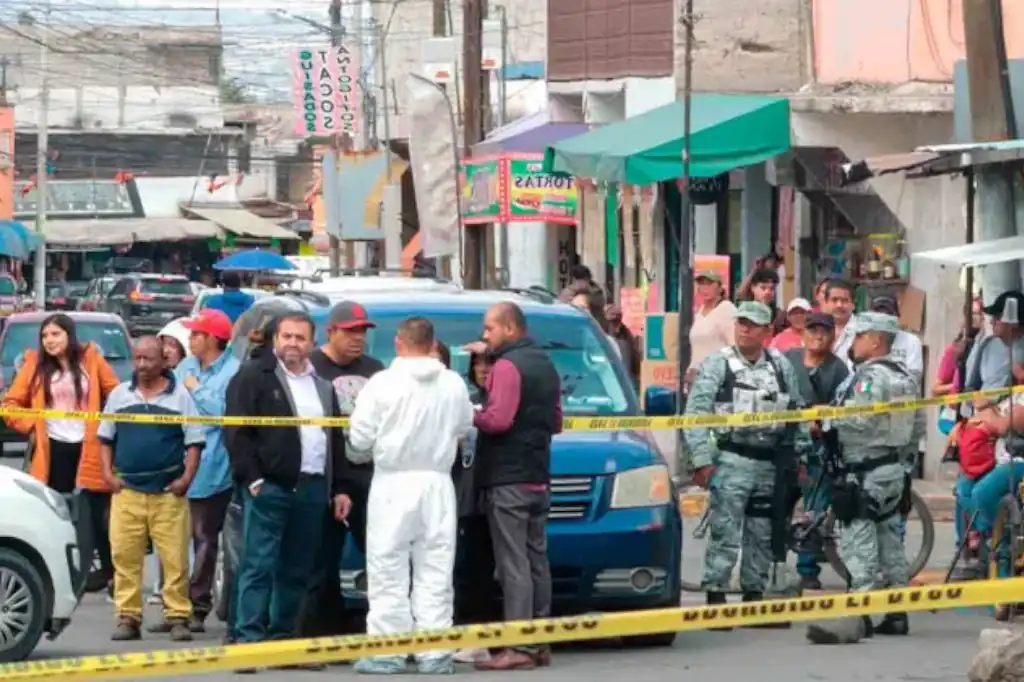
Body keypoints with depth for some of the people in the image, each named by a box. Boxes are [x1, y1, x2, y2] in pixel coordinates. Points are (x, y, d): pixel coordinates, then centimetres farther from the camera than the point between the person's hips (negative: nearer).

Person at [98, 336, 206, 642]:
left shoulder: (180, 395, 5)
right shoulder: (119, 394, 11)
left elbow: (194, 442, 4)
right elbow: (105, 439, 16)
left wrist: (186, 478, -7)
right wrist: (108, 474, 3)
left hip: (168, 491, -2)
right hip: (126, 490, 2)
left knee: (175, 558, -4)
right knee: (124, 556, -1)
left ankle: (178, 617, 1)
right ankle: (127, 617, 4)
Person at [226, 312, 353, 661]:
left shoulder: (322, 384, 19)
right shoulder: (254, 377, 1)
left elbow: (336, 438, 22)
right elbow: (237, 432, -6)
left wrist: (340, 487, 14)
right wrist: (252, 478, -13)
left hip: (312, 488, 6)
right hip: (269, 487, -6)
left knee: (297, 570, 8)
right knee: (259, 566, -9)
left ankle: (283, 638, 15)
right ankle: (249, 639, -10)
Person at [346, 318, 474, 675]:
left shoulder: (382, 383, -8)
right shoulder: (454, 385, 1)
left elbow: (360, 438, -6)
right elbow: (464, 428, 10)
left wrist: (359, 455, 16)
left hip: (393, 483, -3)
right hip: (438, 482, 3)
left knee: (388, 571, 1)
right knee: (435, 572, 6)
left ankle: (387, 651, -2)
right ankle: (435, 652, 5)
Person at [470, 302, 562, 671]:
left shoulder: (507, 366, -11)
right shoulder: (545, 365, 17)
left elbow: (498, 419, -21)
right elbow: (556, 422, 22)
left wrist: (468, 416, -6)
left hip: (508, 479, -9)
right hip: (539, 477, 9)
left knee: (513, 563, -10)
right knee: (536, 560, 10)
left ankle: (519, 647, -13)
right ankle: (540, 643, 12)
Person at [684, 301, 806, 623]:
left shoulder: (781, 366, 10)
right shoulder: (717, 365, -3)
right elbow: (695, 413, -7)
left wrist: (798, 455, 12)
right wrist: (702, 460, -14)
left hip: (770, 463, 5)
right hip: (731, 461, -5)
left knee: (763, 536, 11)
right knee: (725, 535, -8)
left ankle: (754, 594, 21)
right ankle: (715, 598, -5)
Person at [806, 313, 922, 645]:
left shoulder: (870, 377, -16)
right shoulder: (906, 377, 13)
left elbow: (859, 421, -26)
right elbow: (917, 426, 17)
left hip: (866, 472, -10)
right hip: (894, 468, 10)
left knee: (859, 545, -12)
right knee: (891, 544, 14)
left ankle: (857, 616, -18)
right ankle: (897, 613, 19)